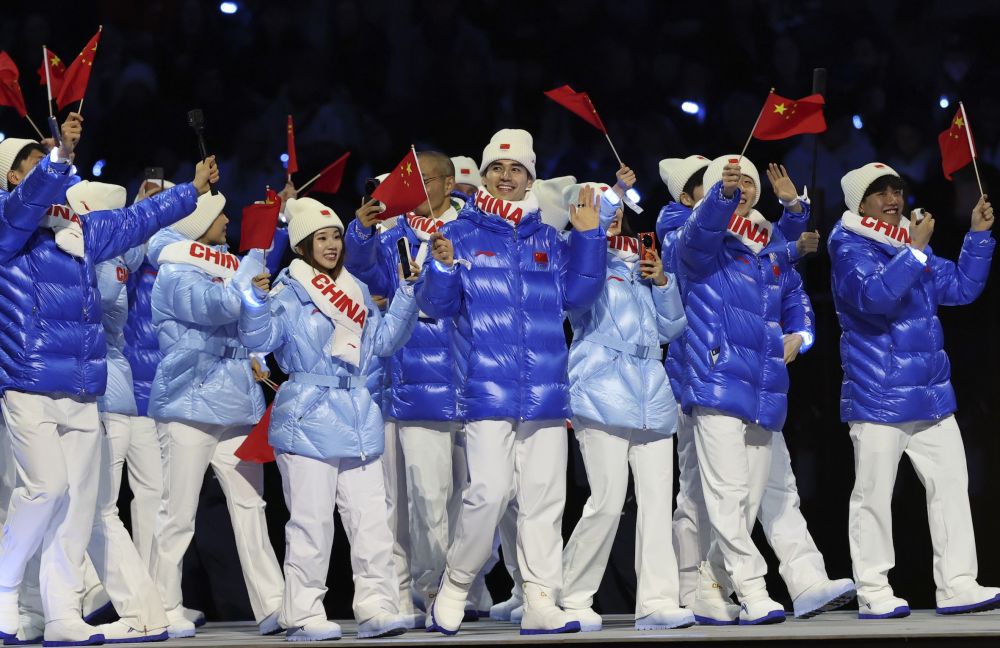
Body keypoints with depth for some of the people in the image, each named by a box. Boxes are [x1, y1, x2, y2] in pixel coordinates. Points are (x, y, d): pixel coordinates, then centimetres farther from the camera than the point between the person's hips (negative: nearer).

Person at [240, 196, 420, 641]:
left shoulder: (356, 292, 15)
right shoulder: (289, 293, -4)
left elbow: (383, 340, 19)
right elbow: (259, 338, -14)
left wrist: (406, 292, 11)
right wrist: (256, 299, -32)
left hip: (358, 417, 6)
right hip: (308, 418, -6)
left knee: (370, 518, 3)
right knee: (311, 521, -5)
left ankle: (376, 608, 6)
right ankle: (303, 616, 1)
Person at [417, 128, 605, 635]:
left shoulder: (548, 240, 15)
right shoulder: (462, 235, 4)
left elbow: (576, 296, 6)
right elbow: (437, 304, -3)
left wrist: (588, 238, 0)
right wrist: (443, 267, -23)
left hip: (545, 391, 4)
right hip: (487, 389, -4)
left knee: (544, 497, 2)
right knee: (489, 491, -13)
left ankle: (540, 604, 6)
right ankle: (454, 587, 6)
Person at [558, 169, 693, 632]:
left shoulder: (638, 264, 22)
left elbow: (670, 328, 20)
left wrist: (662, 282, 6)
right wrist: (617, 191, -14)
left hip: (651, 397, 6)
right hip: (603, 392, -6)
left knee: (657, 500, -2)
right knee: (608, 501, -11)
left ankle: (656, 602, -1)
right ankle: (572, 598, 1)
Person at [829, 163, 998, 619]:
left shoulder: (913, 246, 15)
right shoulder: (850, 248, -8)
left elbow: (961, 288, 17)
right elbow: (874, 295, -26)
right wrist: (915, 251, -26)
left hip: (931, 395, 7)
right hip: (878, 397, -7)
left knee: (951, 486, 5)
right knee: (874, 495, -2)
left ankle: (957, 585, 8)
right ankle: (873, 593, 4)